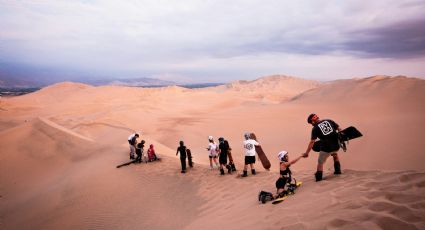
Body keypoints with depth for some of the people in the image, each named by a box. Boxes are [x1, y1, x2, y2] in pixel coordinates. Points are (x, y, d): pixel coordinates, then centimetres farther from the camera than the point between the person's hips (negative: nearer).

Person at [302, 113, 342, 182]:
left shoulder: (315, 128, -2)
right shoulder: (329, 121, 8)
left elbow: (312, 142, -7)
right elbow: (339, 129, 7)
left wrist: (307, 153, -5)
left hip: (326, 148, -5)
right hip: (336, 145, 5)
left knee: (320, 162, 13)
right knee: (335, 154, 38)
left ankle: (318, 178, 15)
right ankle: (338, 170, 41)